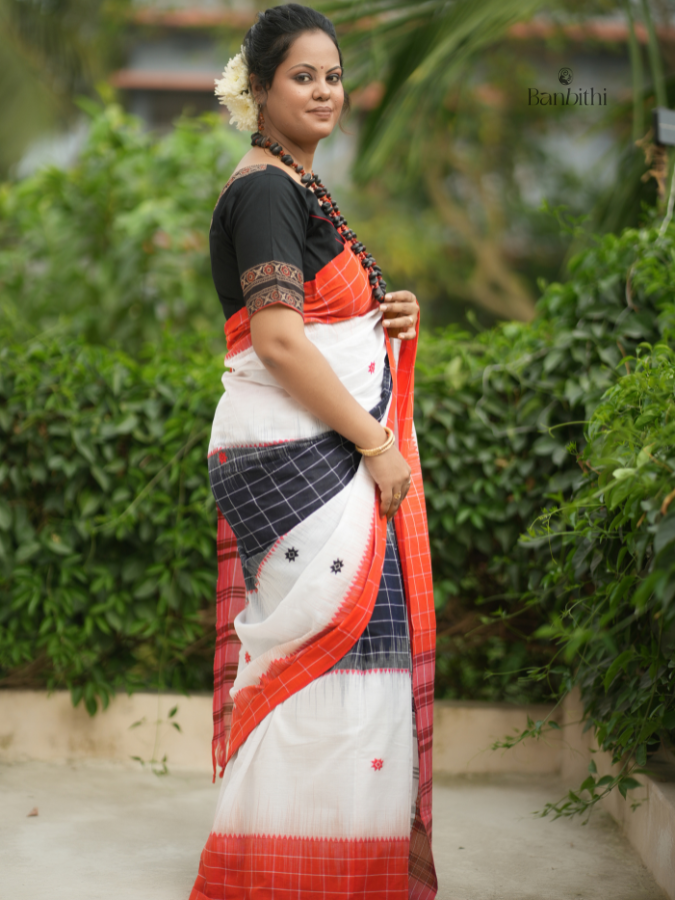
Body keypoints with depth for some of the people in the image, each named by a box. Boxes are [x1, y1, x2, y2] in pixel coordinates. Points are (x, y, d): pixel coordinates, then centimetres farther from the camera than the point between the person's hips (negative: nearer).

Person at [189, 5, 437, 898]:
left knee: (340, 648, 11)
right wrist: (375, 443, -17)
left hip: (340, 453, 10)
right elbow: (277, 339, -19)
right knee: (332, 646, -11)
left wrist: (387, 319, 8)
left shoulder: (301, 188, 20)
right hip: (294, 456, -10)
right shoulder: (264, 189, -10)